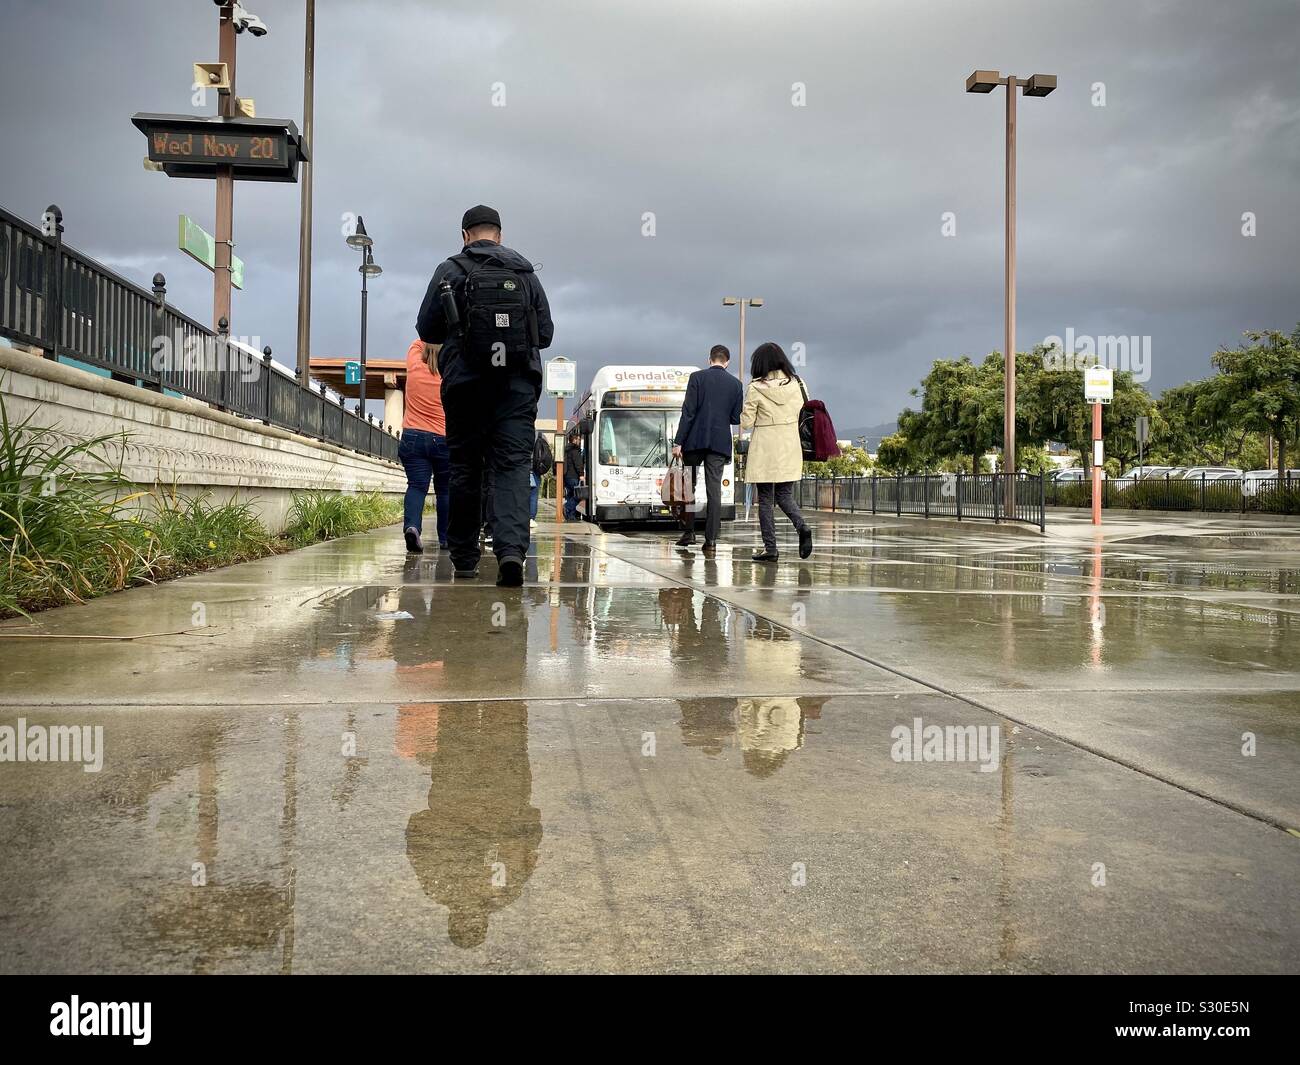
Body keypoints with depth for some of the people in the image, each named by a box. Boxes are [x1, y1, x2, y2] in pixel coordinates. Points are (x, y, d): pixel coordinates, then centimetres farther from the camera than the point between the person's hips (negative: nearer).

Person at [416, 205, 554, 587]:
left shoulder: (450, 271, 2)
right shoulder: (525, 273, 9)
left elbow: (426, 330, 5)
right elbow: (546, 333, 10)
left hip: (465, 385, -1)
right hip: (518, 386, 1)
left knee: (465, 469, 9)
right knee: (513, 466, -4)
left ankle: (464, 556, 16)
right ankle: (512, 547, -25)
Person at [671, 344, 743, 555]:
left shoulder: (697, 377, -3)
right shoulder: (735, 384, 5)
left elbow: (688, 412, -9)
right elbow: (736, 419, 5)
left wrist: (678, 442, -7)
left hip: (695, 440, -2)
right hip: (720, 443, 2)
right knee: (714, 490, 1)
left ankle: (689, 532, 10)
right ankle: (711, 540, -2)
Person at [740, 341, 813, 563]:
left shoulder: (756, 388, -10)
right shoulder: (795, 384, 2)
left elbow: (746, 422, -7)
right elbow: (800, 414, 9)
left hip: (765, 449, -4)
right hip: (790, 448, 4)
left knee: (766, 499, 4)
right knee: (785, 495, 14)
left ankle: (770, 548, 4)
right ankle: (802, 527, -12)